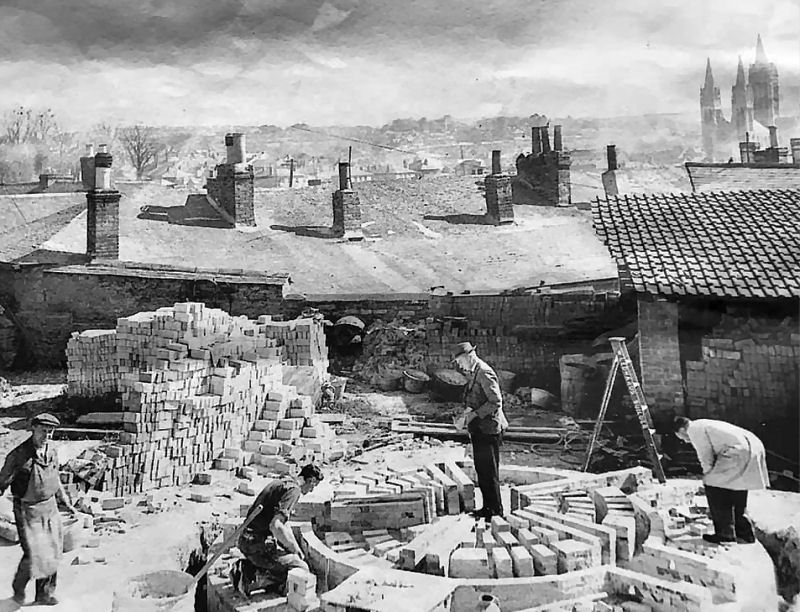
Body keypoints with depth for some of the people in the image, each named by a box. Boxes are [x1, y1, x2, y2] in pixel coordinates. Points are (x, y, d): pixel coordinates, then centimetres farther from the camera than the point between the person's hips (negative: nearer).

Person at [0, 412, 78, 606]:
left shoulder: (52, 452, 2)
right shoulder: (18, 455, -17)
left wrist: (67, 504, 20)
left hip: (50, 507, 6)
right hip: (27, 510, -6)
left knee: (52, 553, 9)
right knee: (34, 555, -6)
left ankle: (45, 594, 26)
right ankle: (19, 587, 25)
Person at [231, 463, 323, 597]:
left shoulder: (277, 482, 15)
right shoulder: (294, 490, -15)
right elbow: (276, 526, -27)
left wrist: (293, 547, 22)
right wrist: (295, 549, -13)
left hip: (246, 539, 9)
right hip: (259, 545, -9)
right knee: (302, 569, -2)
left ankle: (247, 567, 9)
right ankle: (257, 579, -10)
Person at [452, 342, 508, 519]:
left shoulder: (484, 373, -16)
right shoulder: (473, 373, 14)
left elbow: (496, 402, -20)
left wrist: (475, 414, -17)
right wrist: (468, 410, 3)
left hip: (488, 429, -10)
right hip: (478, 430, 10)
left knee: (489, 471, -2)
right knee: (481, 470, 14)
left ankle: (496, 510, 7)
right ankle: (488, 507, 24)